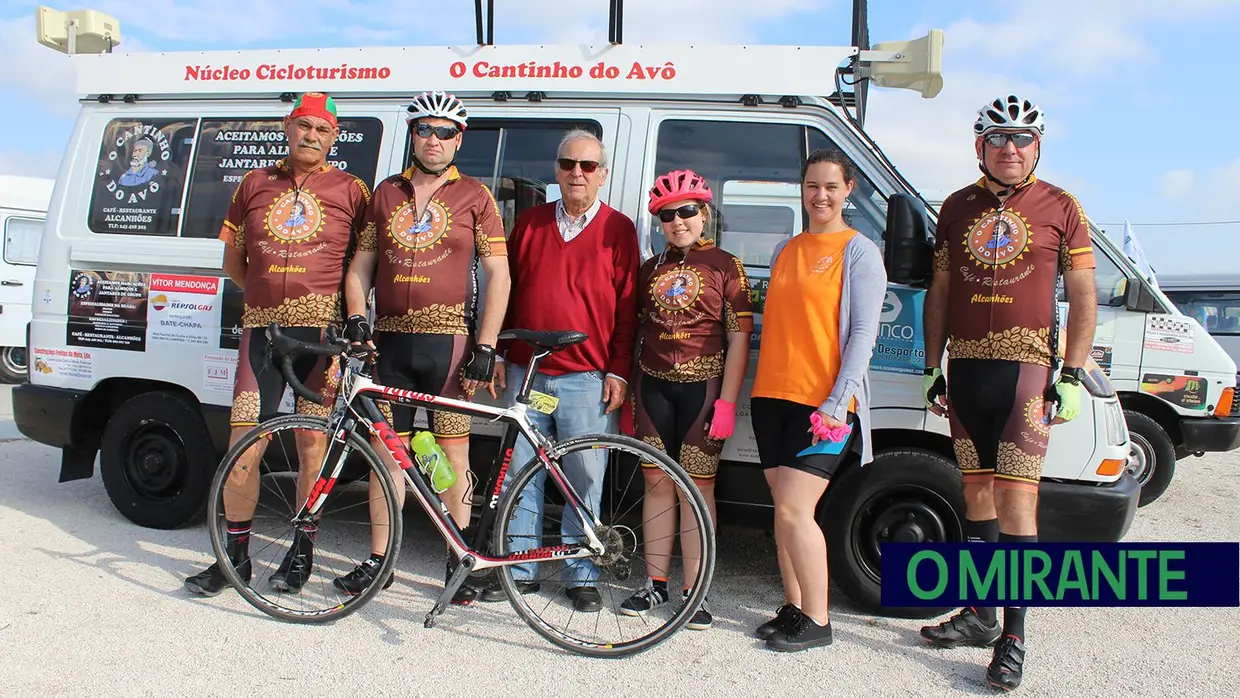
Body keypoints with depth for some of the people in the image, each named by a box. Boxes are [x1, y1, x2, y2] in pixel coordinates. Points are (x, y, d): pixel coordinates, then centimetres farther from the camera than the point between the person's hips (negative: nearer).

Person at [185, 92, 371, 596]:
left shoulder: (351, 190, 7)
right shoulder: (254, 184, 16)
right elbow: (232, 262, 21)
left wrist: (348, 310, -6)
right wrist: (274, 294, 11)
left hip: (321, 328, -2)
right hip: (261, 327, 3)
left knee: (313, 443, 1)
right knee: (244, 443, 2)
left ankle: (302, 551, 16)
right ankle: (235, 555, 17)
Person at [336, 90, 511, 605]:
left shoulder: (474, 196, 3)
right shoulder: (386, 193, 14)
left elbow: (498, 274, -1)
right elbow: (361, 265, 17)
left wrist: (485, 348, -8)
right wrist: (356, 318, 0)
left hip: (448, 341, -3)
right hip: (391, 341, 3)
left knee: (453, 452, 1)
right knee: (387, 450, 7)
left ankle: (458, 563, 12)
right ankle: (378, 560, 18)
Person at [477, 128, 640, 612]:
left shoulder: (618, 229, 3)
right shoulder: (529, 223, 12)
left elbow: (628, 308, 1)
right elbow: (507, 292, 15)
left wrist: (619, 371, -5)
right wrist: (499, 355, 10)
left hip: (587, 378, -3)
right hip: (525, 371, 3)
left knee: (585, 480, 2)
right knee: (520, 473, 8)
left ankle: (582, 577, 15)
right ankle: (520, 569, 20)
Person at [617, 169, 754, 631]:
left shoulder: (725, 267, 0)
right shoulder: (650, 269, 13)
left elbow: (739, 339, -5)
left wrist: (726, 402, -12)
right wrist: (627, 392, 11)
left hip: (703, 386, -4)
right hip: (653, 385, 4)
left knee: (698, 486, 0)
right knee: (657, 483, 8)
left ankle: (694, 590, 8)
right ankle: (655, 583, 18)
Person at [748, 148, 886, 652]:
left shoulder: (859, 251, -2)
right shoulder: (785, 250, 15)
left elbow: (863, 334, -9)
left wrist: (837, 401, -16)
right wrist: (763, 384, 12)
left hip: (825, 403, -6)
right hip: (772, 395, 6)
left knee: (793, 509, -11)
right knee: (784, 509, 9)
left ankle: (817, 621, 3)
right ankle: (793, 608, 21)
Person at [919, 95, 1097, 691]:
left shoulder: (1060, 207, 3)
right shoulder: (957, 207, 12)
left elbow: (1083, 298, 2)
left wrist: (1071, 375, -6)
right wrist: (932, 368, 9)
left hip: (1026, 368, -4)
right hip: (965, 369, 4)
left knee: (1016, 496, -9)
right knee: (976, 492, 11)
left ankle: (1014, 636, -2)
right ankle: (981, 614, 23)